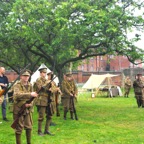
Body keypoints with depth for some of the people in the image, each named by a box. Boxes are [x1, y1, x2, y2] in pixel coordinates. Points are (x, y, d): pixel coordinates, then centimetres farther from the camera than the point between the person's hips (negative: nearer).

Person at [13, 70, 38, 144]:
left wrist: (30, 103, -16)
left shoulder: (30, 86, 6)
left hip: (28, 109, 5)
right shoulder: (17, 85, -11)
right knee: (19, 128, 1)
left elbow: (32, 97, 6)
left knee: (29, 127, 10)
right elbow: (17, 95, -30)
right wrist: (30, 94, -41)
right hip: (18, 109, -5)